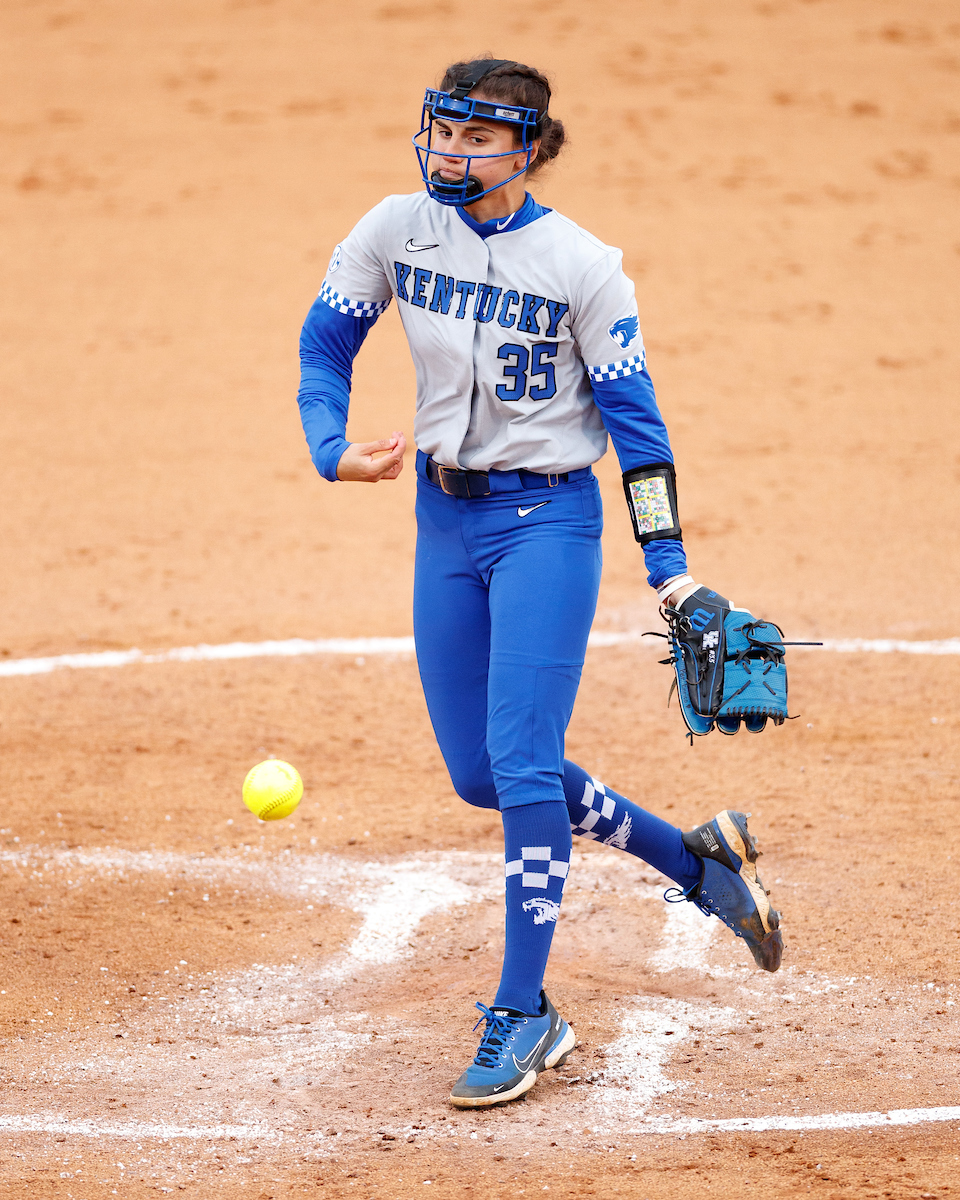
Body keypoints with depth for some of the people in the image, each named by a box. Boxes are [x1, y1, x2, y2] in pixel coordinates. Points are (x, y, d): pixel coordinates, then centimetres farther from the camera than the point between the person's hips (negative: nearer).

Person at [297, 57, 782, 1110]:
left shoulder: (582, 265, -12)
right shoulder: (395, 230, -2)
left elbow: (632, 414, -8)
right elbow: (323, 346, 8)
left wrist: (666, 567, -10)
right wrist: (334, 451, -12)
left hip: (547, 519, -5)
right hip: (445, 518, 5)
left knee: (520, 761, -13)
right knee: (479, 775, 9)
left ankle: (524, 1015, -5)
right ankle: (698, 859, 27)